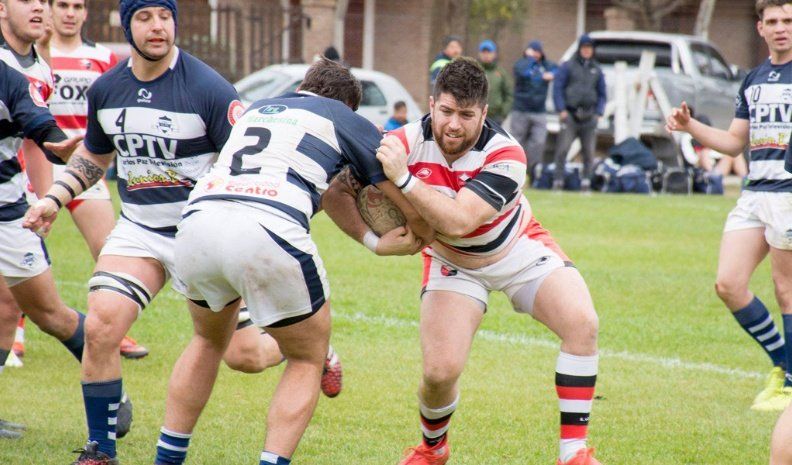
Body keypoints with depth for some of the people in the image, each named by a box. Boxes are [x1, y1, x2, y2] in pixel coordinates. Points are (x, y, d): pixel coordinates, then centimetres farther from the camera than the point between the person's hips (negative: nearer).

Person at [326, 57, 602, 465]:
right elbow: (335, 190, -19)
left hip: (519, 250, 0)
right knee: (440, 371, -16)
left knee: (582, 324, -24)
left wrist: (404, 179, -48)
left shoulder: (506, 155, -30)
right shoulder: (405, 143, -24)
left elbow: (458, 221, -41)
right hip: (453, 262, 1)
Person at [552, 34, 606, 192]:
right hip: (570, 114, -3)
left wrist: (598, 112, 7)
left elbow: (602, 94, 19)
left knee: (589, 152, 1)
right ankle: (558, 182, -8)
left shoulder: (596, 69, 15)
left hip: (589, 117, 3)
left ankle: (586, 182, 6)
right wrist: (561, 110, -8)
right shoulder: (567, 66, 5)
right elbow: (557, 88, 1)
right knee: (562, 149, -9)